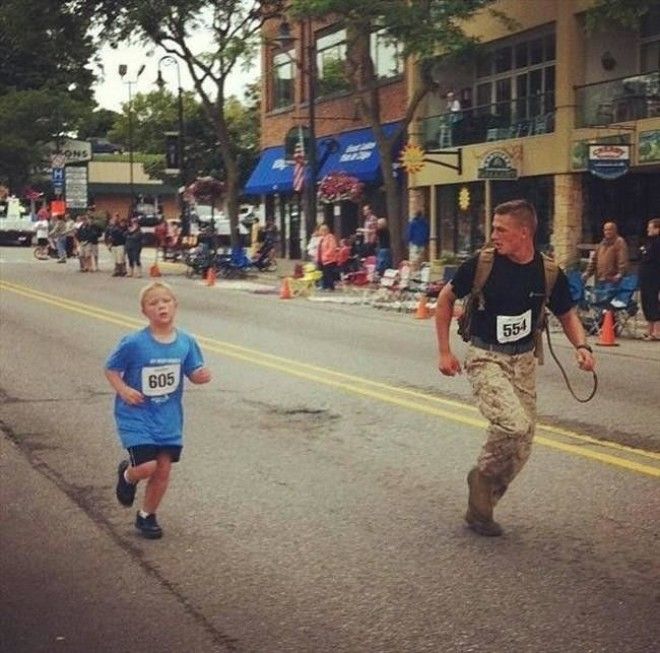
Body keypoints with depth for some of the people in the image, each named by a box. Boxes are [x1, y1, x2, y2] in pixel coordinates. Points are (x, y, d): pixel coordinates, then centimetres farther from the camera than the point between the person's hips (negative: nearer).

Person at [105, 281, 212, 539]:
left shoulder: (186, 342, -5)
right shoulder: (134, 343, -16)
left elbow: (193, 372, 5)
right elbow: (111, 369, -4)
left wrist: (202, 375, -18)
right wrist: (123, 390, -19)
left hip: (169, 417, 4)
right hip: (137, 415, -4)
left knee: (163, 469, 7)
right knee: (147, 466, -14)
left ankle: (147, 516, 30)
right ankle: (127, 474, 23)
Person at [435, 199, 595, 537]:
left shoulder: (549, 273, -6)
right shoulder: (481, 264, -13)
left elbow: (567, 315, 10)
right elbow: (446, 298, 1)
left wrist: (582, 346, -10)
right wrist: (444, 351, -1)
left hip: (524, 361, 4)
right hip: (486, 358, -4)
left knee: (521, 448, 4)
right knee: (514, 425, -26)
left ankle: (480, 507, 22)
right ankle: (482, 478, 2)